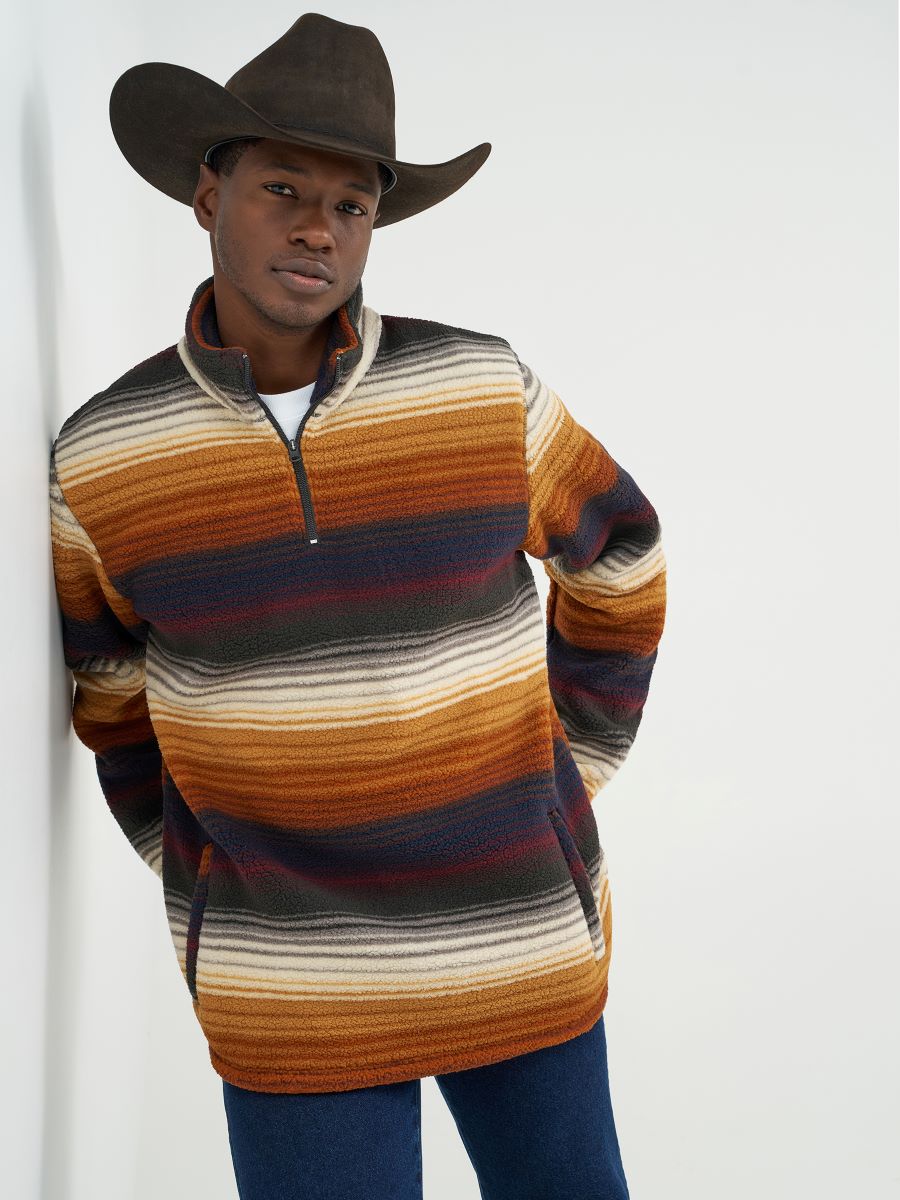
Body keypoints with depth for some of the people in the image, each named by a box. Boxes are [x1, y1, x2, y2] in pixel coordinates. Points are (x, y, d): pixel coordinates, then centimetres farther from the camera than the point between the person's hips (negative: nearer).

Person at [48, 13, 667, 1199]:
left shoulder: (482, 388, -10)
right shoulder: (103, 456, -8)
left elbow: (619, 562, 7)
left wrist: (565, 781, 6)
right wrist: (205, 889, 7)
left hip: (513, 922, 1)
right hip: (292, 972, -1)